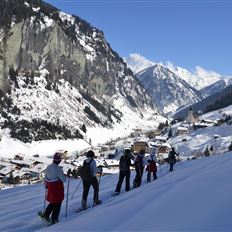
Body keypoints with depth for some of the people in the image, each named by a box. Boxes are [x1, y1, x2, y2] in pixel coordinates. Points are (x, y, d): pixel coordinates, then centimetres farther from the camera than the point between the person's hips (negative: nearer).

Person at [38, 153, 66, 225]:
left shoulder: (48, 167, 0)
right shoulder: (58, 168, -20)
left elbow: (45, 178, 10)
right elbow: (63, 179, -17)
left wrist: (46, 185, 25)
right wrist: (65, 176, 5)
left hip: (50, 188, 6)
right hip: (58, 188, -6)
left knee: (52, 202, 23)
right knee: (57, 203, 8)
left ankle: (46, 214, 13)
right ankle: (54, 219, 14)